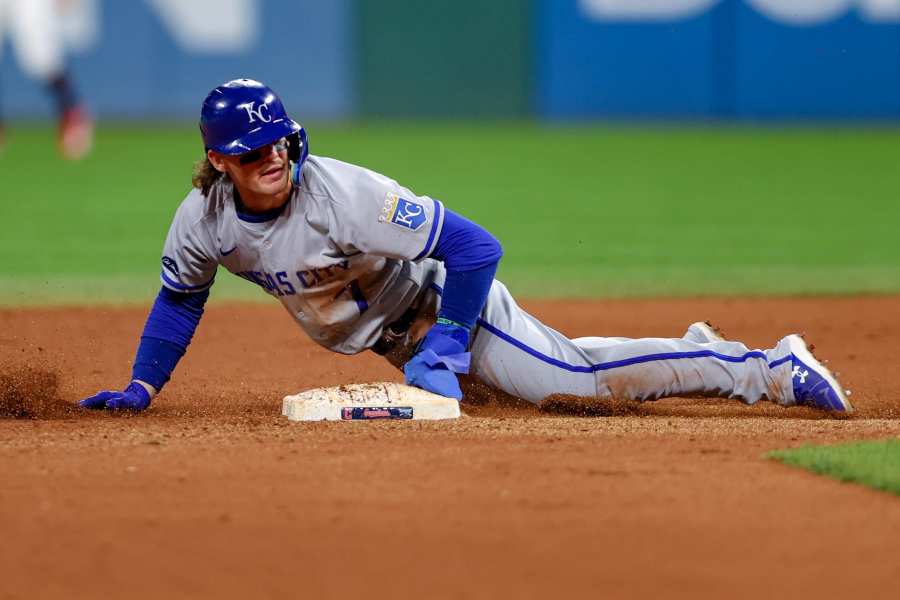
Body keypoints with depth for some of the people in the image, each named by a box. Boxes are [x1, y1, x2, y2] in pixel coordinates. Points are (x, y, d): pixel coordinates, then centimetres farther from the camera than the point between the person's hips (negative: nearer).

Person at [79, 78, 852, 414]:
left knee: (579, 377, -15)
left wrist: (443, 348, -32)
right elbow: (179, 299, 5)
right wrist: (141, 387, -2)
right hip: (392, 336, 6)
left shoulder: (344, 194, -35)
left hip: (445, 300, -6)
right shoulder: (203, 219, -17)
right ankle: (697, 349, 37)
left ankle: (771, 369, -5)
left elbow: (476, 247, -32)